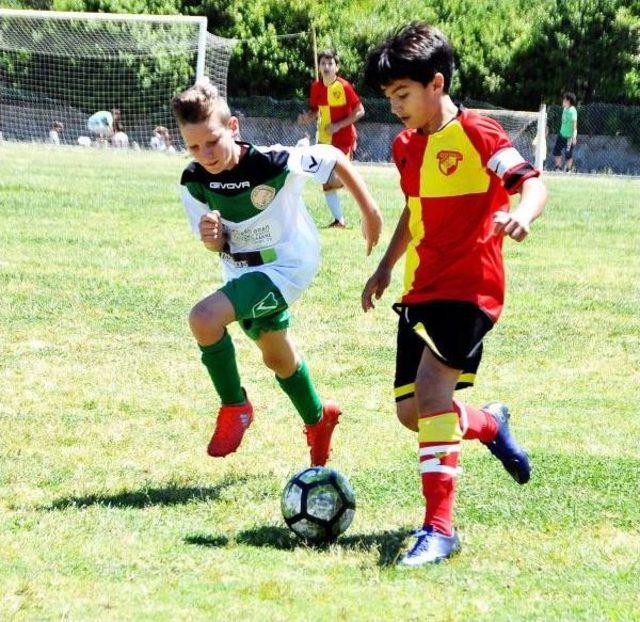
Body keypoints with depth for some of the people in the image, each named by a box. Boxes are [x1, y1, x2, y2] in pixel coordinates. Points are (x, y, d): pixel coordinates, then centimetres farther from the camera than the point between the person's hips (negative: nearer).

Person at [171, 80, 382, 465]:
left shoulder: (274, 163, -28)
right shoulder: (193, 182, -13)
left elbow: (333, 159, -13)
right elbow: (218, 244, -2)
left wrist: (369, 211, -5)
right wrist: (212, 238, -27)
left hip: (287, 265, -7)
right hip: (243, 272, 7)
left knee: (204, 318, -27)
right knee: (276, 356, 26)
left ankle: (235, 407, -5)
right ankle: (318, 419, 54)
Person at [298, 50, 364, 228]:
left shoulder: (344, 86, -15)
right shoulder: (316, 87, 1)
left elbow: (359, 111, -12)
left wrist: (338, 125, -18)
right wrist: (308, 117, -8)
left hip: (344, 138, -6)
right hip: (324, 139, 6)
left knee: (336, 179, -17)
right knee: (326, 183, 5)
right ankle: (339, 220, 15)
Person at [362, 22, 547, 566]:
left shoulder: (478, 136, -11)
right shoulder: (407, 147, 12)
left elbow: (532, 182, -18)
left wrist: (522, 213, -39)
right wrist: (386, 267, 22)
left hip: (469, 287, -8)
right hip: (421, 290, 8)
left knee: (431, 387, -24)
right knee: (410, 411, 8)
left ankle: (440, 527, -22)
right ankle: (490, 425, 40)